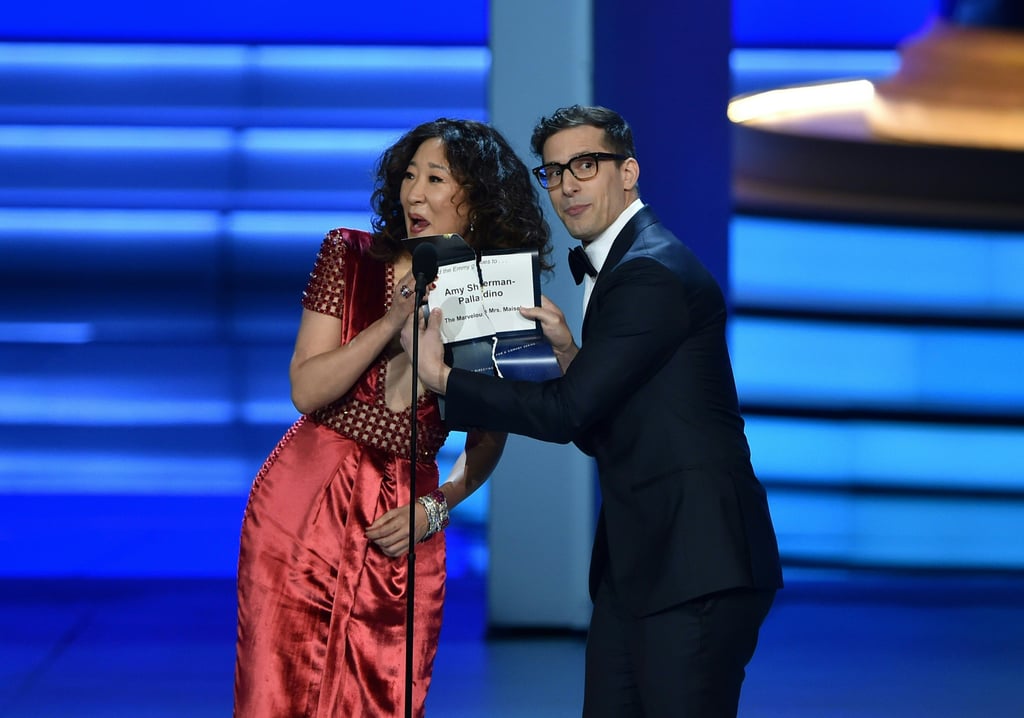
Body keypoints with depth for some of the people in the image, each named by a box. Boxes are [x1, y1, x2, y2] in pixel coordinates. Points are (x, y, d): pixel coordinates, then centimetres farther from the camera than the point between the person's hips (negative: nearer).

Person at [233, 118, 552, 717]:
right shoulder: (350, 258, -1)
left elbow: (487, 442, 11)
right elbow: (306, 390, -8)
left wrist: (439, 506, -5)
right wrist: (394, 321, -16)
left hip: (403, 526, 1)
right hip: (306, 503, 0)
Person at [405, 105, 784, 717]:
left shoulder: (653, 273, -14)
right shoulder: (615, 266, 18)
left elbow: (567, 412, -18)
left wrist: (442, 378, -10)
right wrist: (570, 353, 1)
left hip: (697, 564, -10)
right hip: (637, 560, 10)